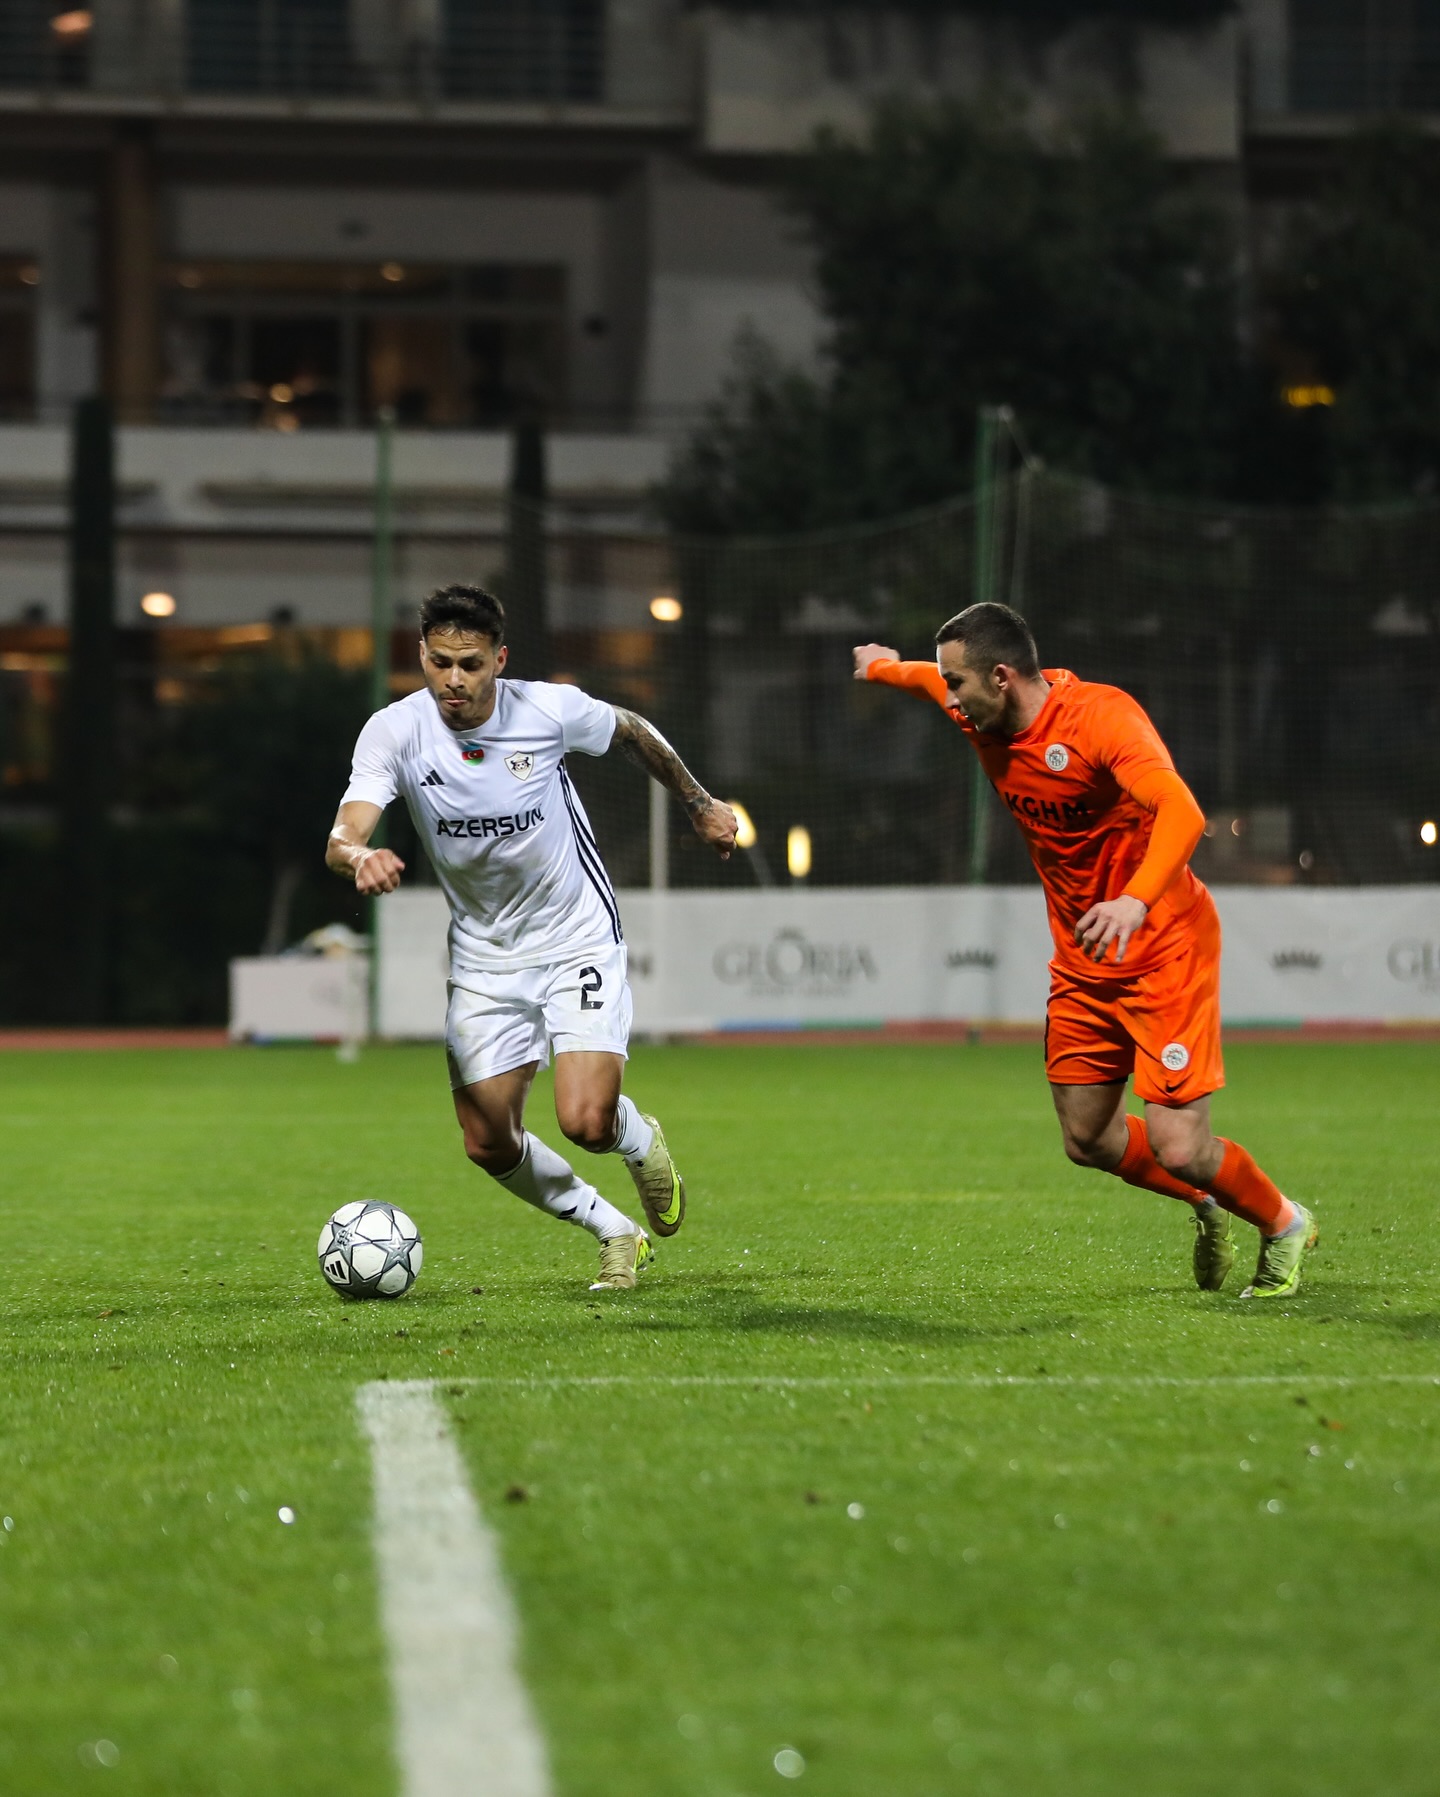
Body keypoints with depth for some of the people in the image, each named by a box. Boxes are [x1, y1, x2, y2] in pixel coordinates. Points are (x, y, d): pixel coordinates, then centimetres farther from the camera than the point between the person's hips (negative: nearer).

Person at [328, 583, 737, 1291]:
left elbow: (631, 732, 6)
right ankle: (616, 1233, 25)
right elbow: (343, 836, -28)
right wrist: (359, 856, -52)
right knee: (490, 1145, 1)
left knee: (586, 1122, -19)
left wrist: (700, 804, 18)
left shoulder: (549, 709, -16)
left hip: (579, 940, -3)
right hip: (483, 958, 3)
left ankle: (642, 1141, 19)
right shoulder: (395, 731, -16)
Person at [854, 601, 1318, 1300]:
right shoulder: (981, 717, -1)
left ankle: (1283, 1224, 17)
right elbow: (928, 679, 25)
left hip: (1162, 947, -8)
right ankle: (1206, 1207, 36)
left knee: (1178, 1149, -13)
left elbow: (1181, 813, -39)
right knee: (1088, 1139, 8)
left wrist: (1137, 900, -55)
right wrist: (883, 666, 45)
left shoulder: (1103, 715, -25)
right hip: (1082, 959, 8)